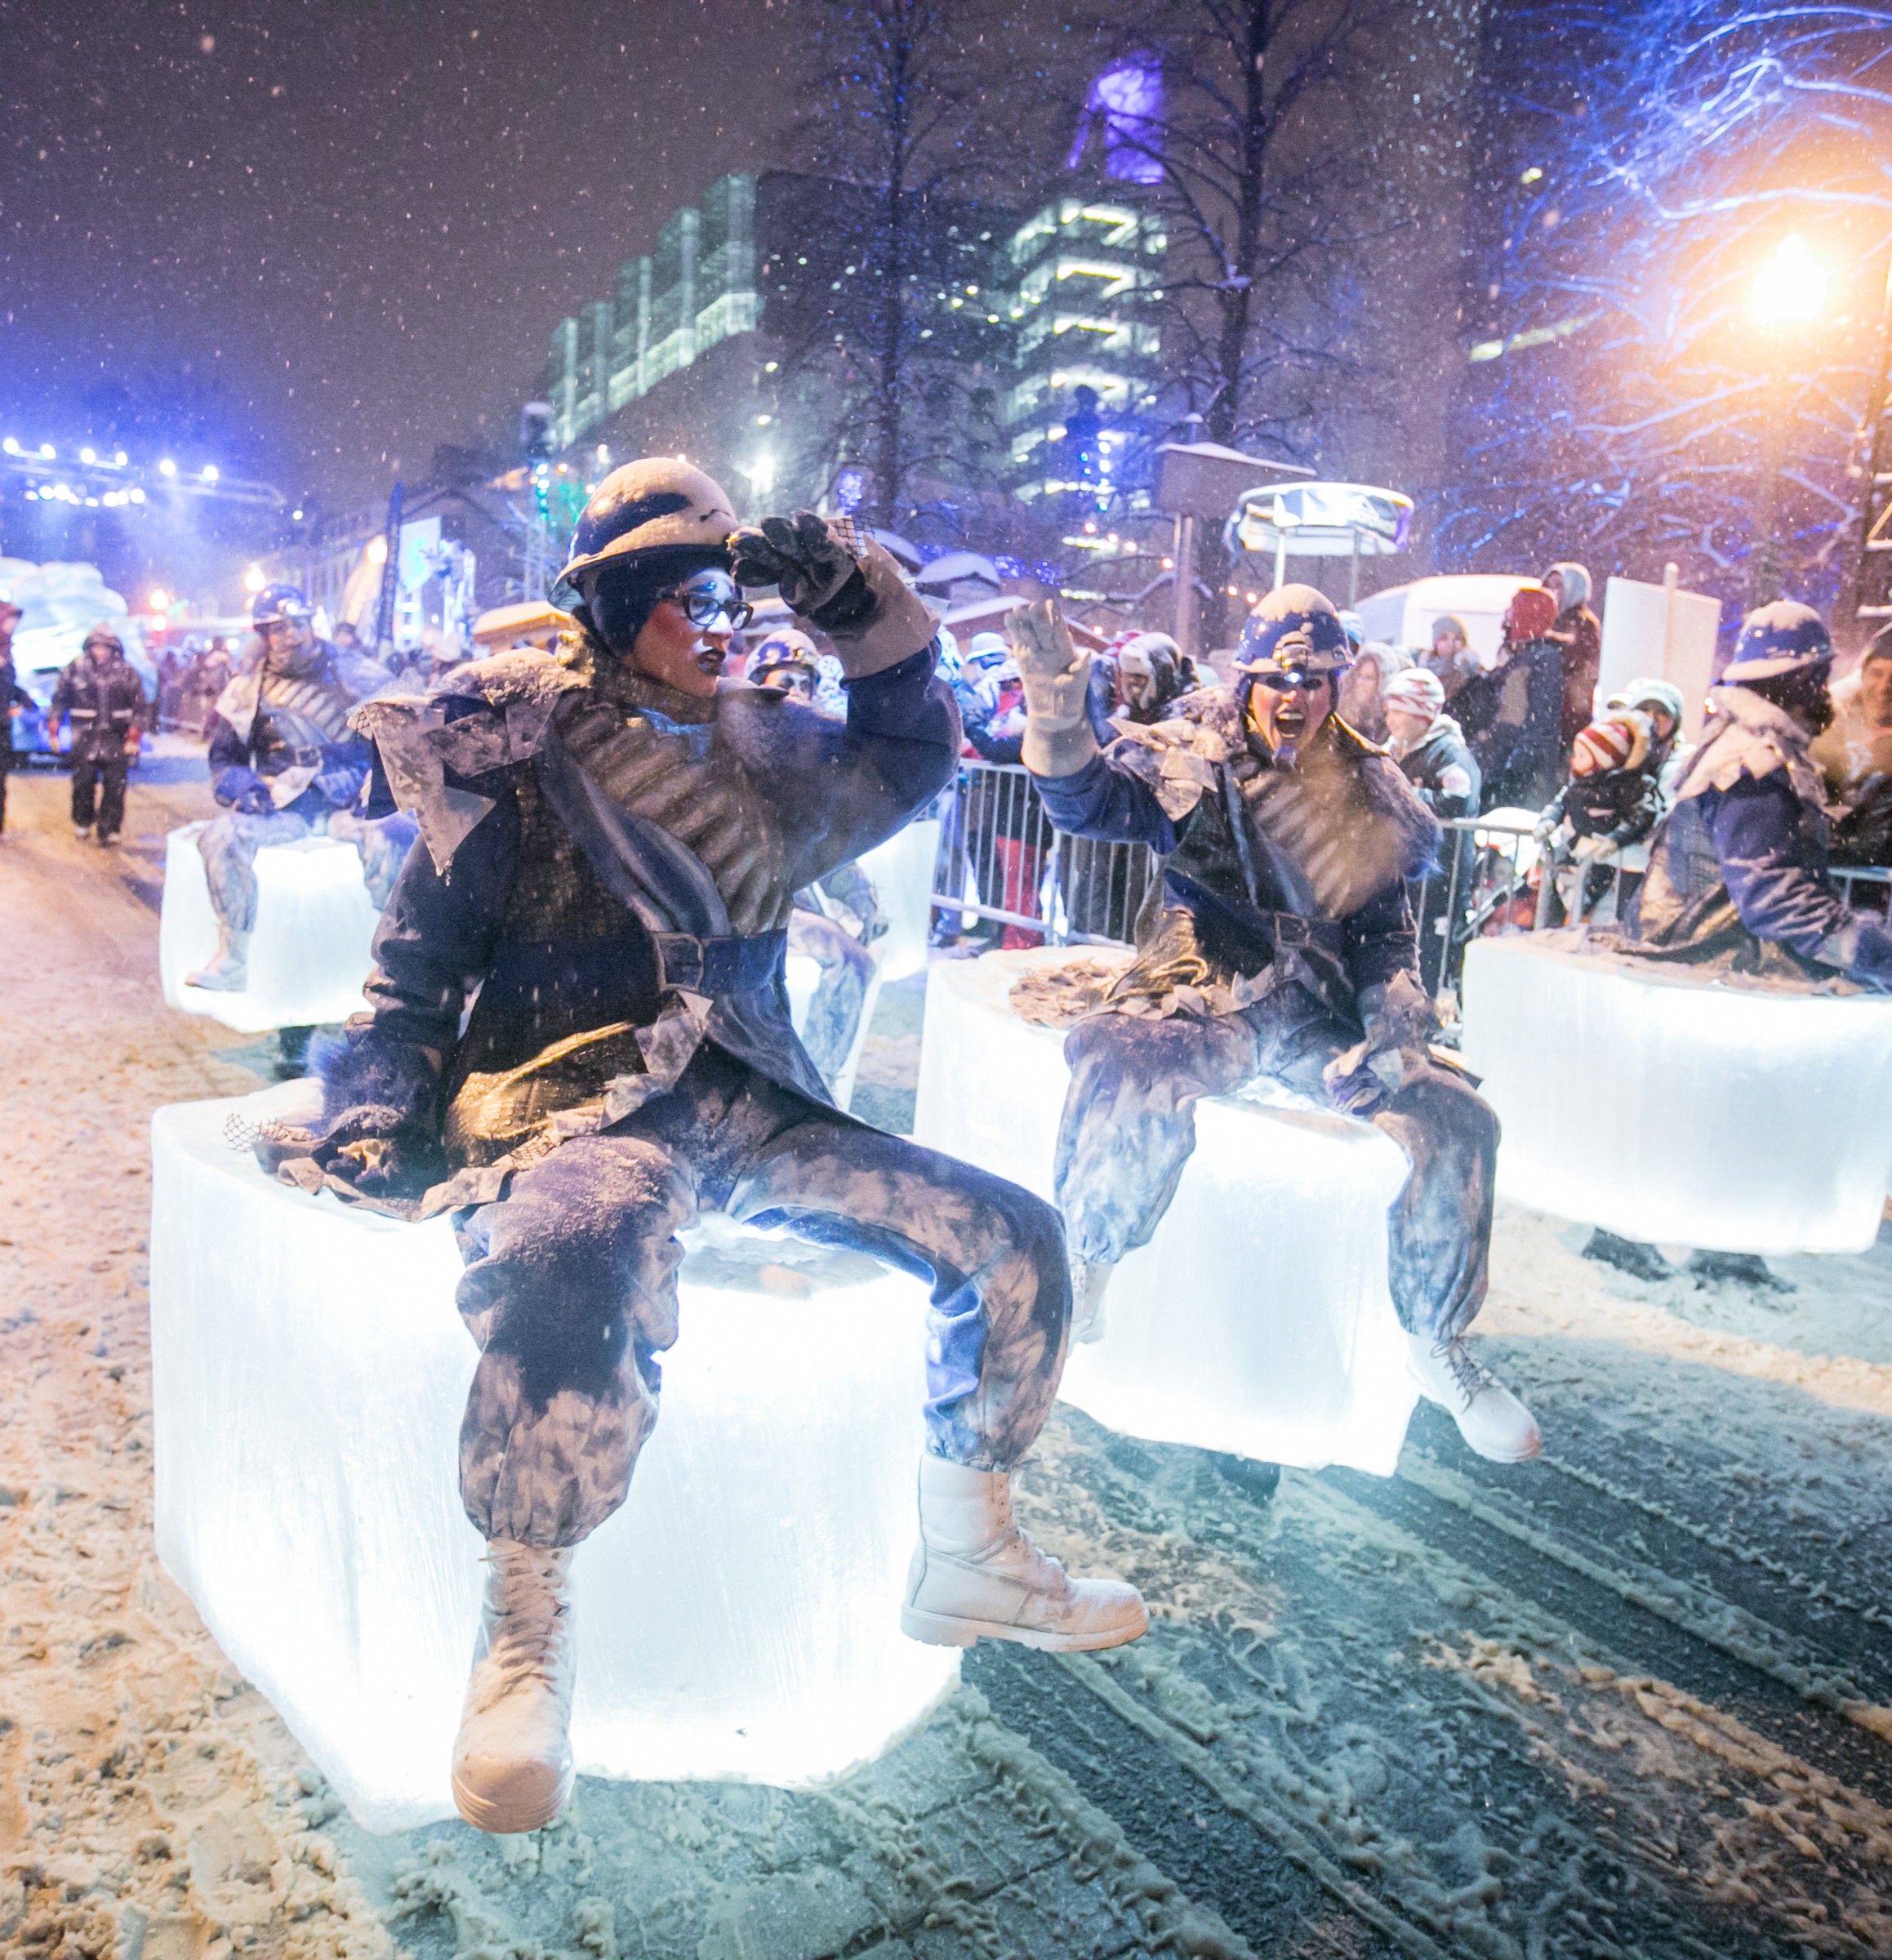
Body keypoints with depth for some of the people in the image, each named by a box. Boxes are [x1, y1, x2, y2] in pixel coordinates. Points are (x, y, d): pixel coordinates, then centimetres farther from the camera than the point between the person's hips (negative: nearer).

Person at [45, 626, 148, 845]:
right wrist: (53, 732, 7)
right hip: (85, 737, 0)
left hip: (116, 738, 0)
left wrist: (133, 737, -1)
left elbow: (141, 708, 6)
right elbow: (59, 701, 10)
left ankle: (110, 829, 2)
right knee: (83, 782, -2)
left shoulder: (127, 673, 3)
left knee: (115, 785, -5)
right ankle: (81, 823, 18)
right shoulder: (75, 670, 3)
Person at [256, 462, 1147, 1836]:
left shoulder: (759, 754, 17)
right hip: (576, 1101, -5)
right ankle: (527, 1633, -19)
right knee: (578, 1265, -42)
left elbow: (914, 755, 20)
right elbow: (419, 960, 6)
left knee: (1013, 1238, -4)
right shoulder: (523, 754, 3)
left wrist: (860, 601, 8)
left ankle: (963, 1559, 14)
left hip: (743, 1107, 6)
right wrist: (376, 1115, -6)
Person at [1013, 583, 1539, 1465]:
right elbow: (1086, 802, -12)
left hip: (1323, 1011, 4)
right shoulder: (1189, 754, 5)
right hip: (1203, 988, -3)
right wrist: (1056, 715, -31)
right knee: (1125, 1067, -36)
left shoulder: (1367, 781, 15)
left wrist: (1393, 1029, 1)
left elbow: (1388, 933, 17)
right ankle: (1080, 1277, -11)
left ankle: (1437, 1344, 9)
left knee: (1456, 1121, -15)